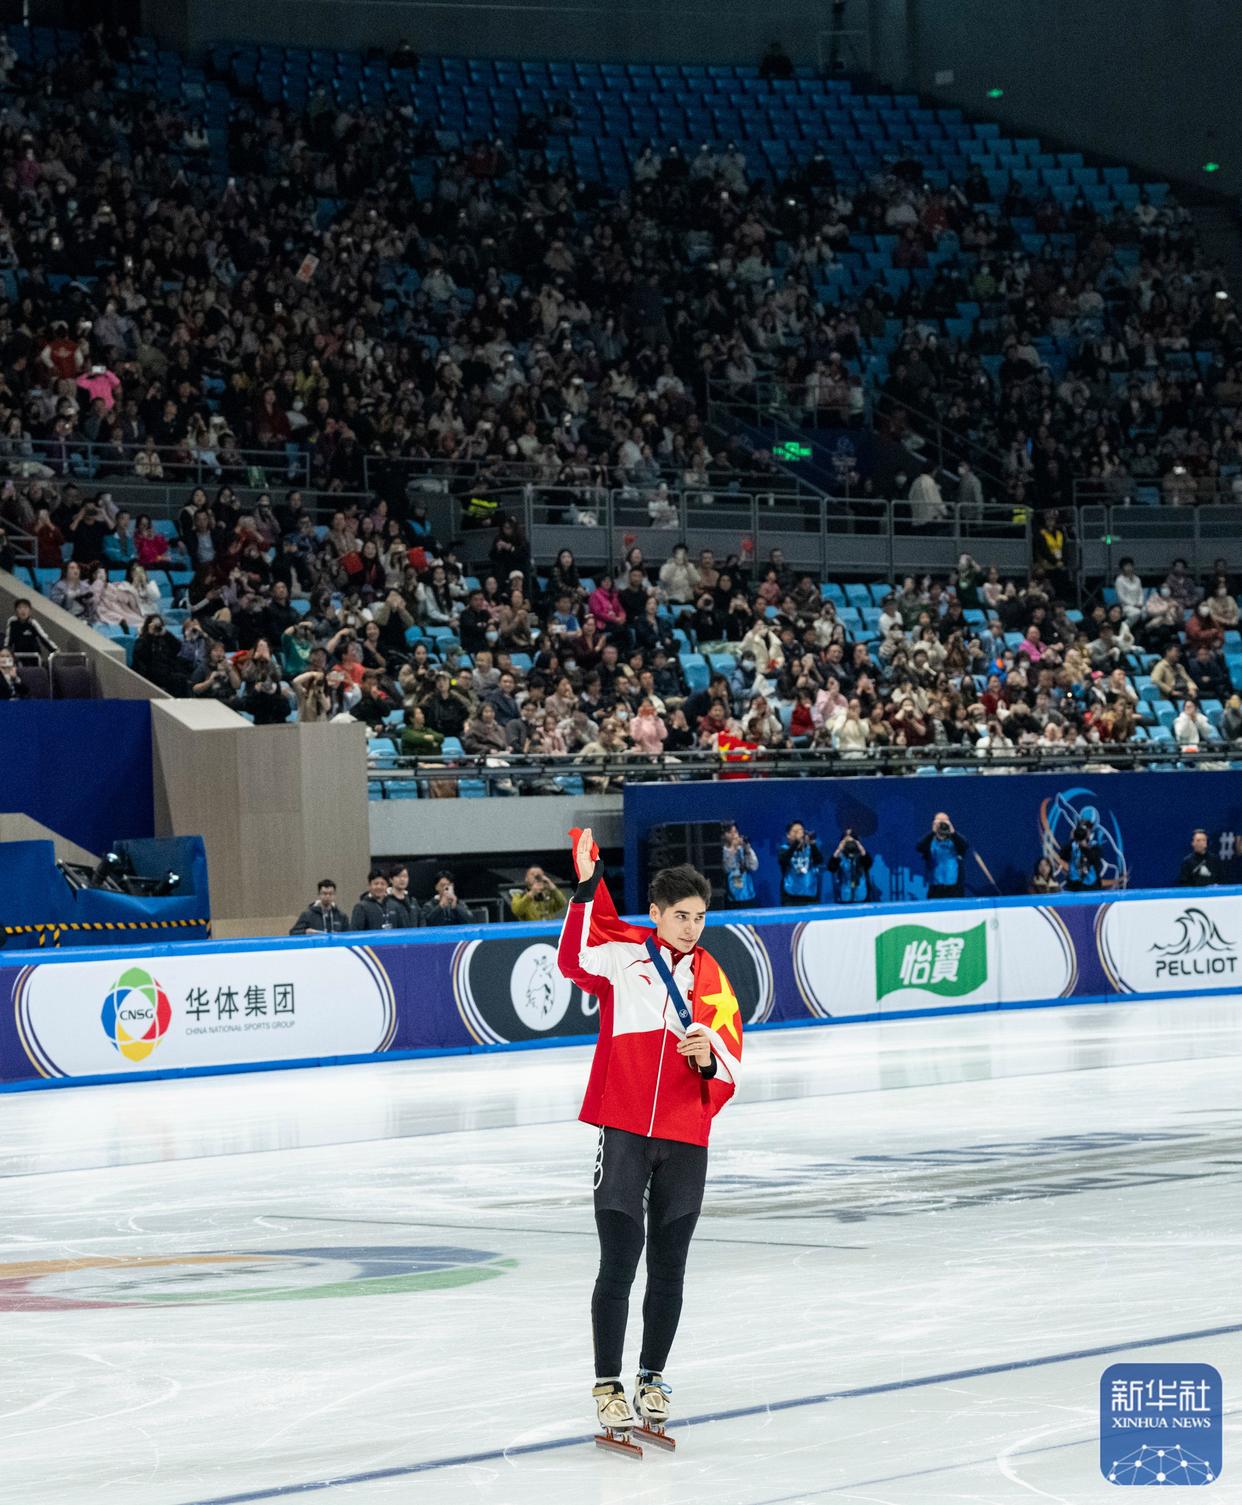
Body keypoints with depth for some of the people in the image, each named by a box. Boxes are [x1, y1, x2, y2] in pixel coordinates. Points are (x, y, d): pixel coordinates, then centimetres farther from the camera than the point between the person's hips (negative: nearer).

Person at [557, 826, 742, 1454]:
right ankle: (608, 1386, 4)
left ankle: (651, 1379, 24)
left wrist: (709, 1059, -16)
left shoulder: (710, 979, 10)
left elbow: (729, 1066, 7)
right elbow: (575, 959, -23)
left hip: (685, 1141, 4)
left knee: (669, 1269, 10)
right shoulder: (624, 952, -2)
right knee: (620, 1261, -5)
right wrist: (588, 888, -31)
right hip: (623, 1131, -4)